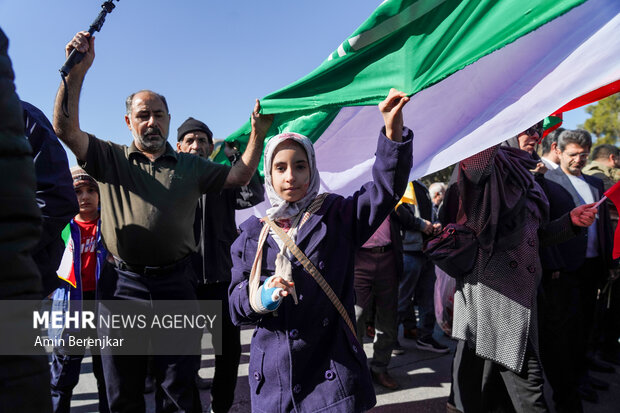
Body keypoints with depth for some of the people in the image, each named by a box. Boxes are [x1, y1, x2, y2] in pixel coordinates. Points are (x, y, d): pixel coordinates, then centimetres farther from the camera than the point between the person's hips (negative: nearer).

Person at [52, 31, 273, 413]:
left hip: (176, 284, 0)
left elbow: (241, 176, 7)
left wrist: (258, 133, -3)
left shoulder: (190, 166, 11)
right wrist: (77, 70, -15)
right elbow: (66, 129, -6)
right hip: (124, 285, 0)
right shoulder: (110, 159, 7)